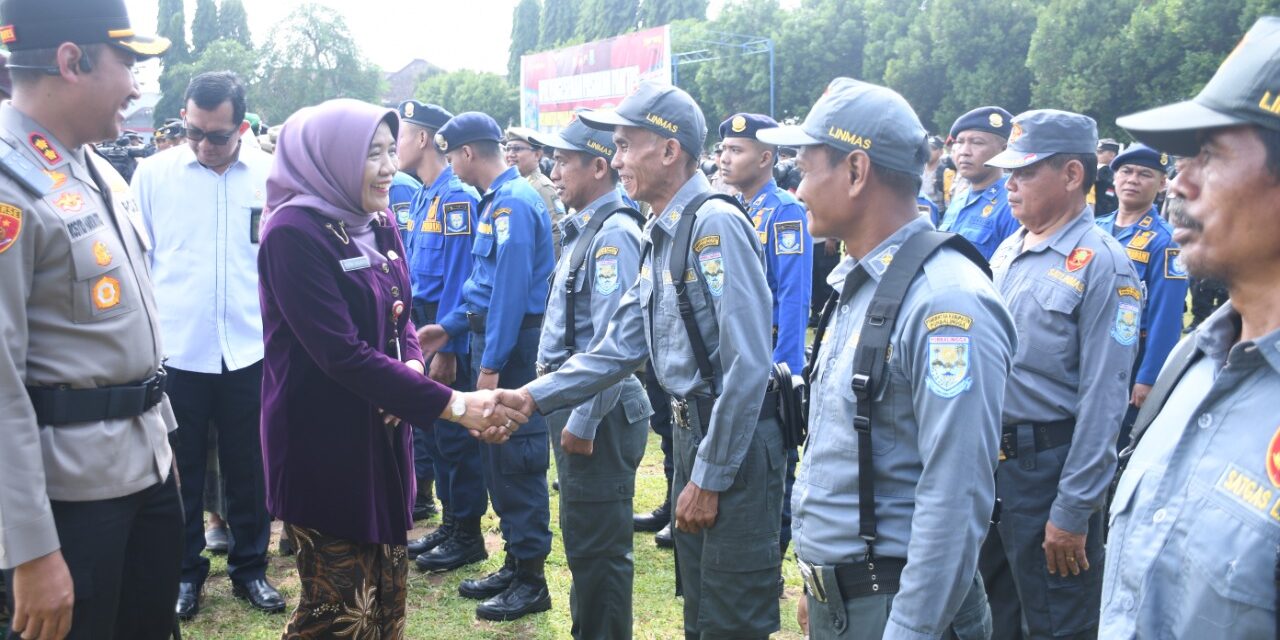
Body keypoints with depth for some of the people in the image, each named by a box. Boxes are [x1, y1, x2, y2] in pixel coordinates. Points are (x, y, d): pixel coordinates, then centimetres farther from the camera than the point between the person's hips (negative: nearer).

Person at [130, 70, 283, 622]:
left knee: (248, 469, 12)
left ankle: (249, 567, 29)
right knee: (182, 470, 12)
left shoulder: (271, 174, -1)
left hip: (249, 350, 0)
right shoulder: (153, 174, -1)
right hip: (175, 351, 0)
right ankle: (185, 571, 29)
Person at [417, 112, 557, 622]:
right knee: (494, 455, 15)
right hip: (492, 335, 10)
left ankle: (531, 580, 8)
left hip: (513, 344, -10)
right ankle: (515, 561, 26)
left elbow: (512, 288, -22)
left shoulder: (514, 202, -17)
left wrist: (492, 362, -23)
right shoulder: (494, 200, 13)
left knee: (517, 457, -2)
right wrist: (451, 326, 22)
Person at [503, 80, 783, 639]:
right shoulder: (661, 235, 10)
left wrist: (710, 477, -18)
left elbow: (748, 365, -23)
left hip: (735, 444, -9)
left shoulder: (716, 225, -19)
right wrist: (535, 395, 2)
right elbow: (622, 346, 11)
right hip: (692, 429, 9)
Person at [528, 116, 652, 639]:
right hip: (573, 404, 10)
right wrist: (562, 407, 17)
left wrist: (583, 421, -19)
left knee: (598, 546, 0)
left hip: (599, 414, -10)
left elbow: (612, 340, -22)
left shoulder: (614, 232, -17)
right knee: (582, 539, 20)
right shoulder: (584, 228, 14)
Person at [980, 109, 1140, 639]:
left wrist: (1072, 511, -18)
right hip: (988, 457, 7)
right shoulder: (1008, 251, 8)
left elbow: (1102, 400, -18)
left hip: (1051, 467, -7)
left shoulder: (1102, 265, -15)